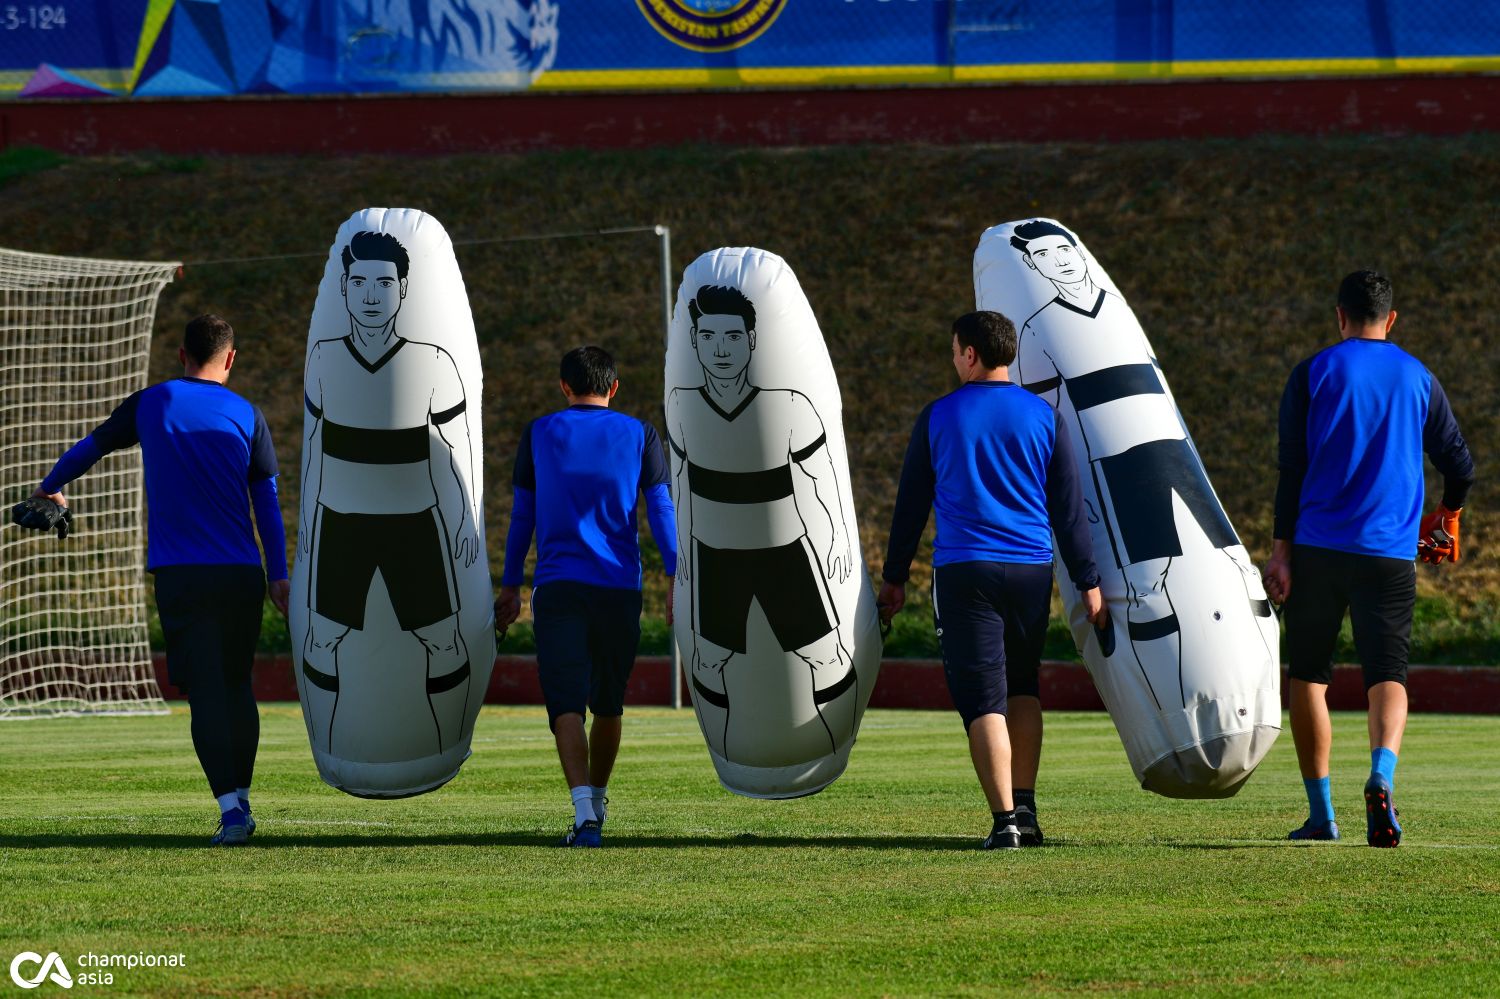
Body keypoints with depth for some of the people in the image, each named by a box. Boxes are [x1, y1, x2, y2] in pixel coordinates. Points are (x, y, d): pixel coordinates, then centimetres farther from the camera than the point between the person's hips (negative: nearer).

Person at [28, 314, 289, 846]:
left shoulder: (151, 404, 6)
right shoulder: (246, 415, 7)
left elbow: (90, 447, 20)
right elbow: (267, 501, 7)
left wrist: (51, 486, 38)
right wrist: (279, 575, 10)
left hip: (180, 576, -1)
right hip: (241, 573, 1)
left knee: (206, 691, -4)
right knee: (237, 684, 15)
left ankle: (231, 807, -14)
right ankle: (241, 799, 15)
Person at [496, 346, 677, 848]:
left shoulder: (538, 434, 8)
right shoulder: (639, 436, 7)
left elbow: (522, 516, 11)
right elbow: (661, 511, 2)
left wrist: (510, 586, 17)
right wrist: (676, 582, 1)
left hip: (557, 588, -1)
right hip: (620, 588, 1)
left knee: (566, 703, -8)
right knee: (608, 703, 18)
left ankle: (585, 811, -27)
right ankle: (596, 802, 33)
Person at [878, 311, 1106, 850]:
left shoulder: (938, 417, 2)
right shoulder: (1044, 417, 4)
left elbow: (911, 503, 7)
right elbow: (1069, 507, 5)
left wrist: (894, 577, 16)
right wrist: (1087, 582, 9)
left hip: (964, 572, -2)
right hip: (1032, 570, 2)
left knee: (983, 698, -3)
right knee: (1023, 686, 20)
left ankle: (1005, 820, -13)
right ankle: (1025, 809, 12)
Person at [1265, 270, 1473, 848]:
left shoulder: (1313, 374, 3)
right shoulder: (1417, 378, 9)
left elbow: (1292, 469, -2)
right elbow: (1460, 467, 13)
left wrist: (1282, 549, 0)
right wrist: (1448, 513, 34)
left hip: (1317, 545, -1)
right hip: (1390, 551, 1)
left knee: (1308, 675, 10)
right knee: (1387, 672, -1)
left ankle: (1320, 814, 10)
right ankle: (1382, 778, -30)